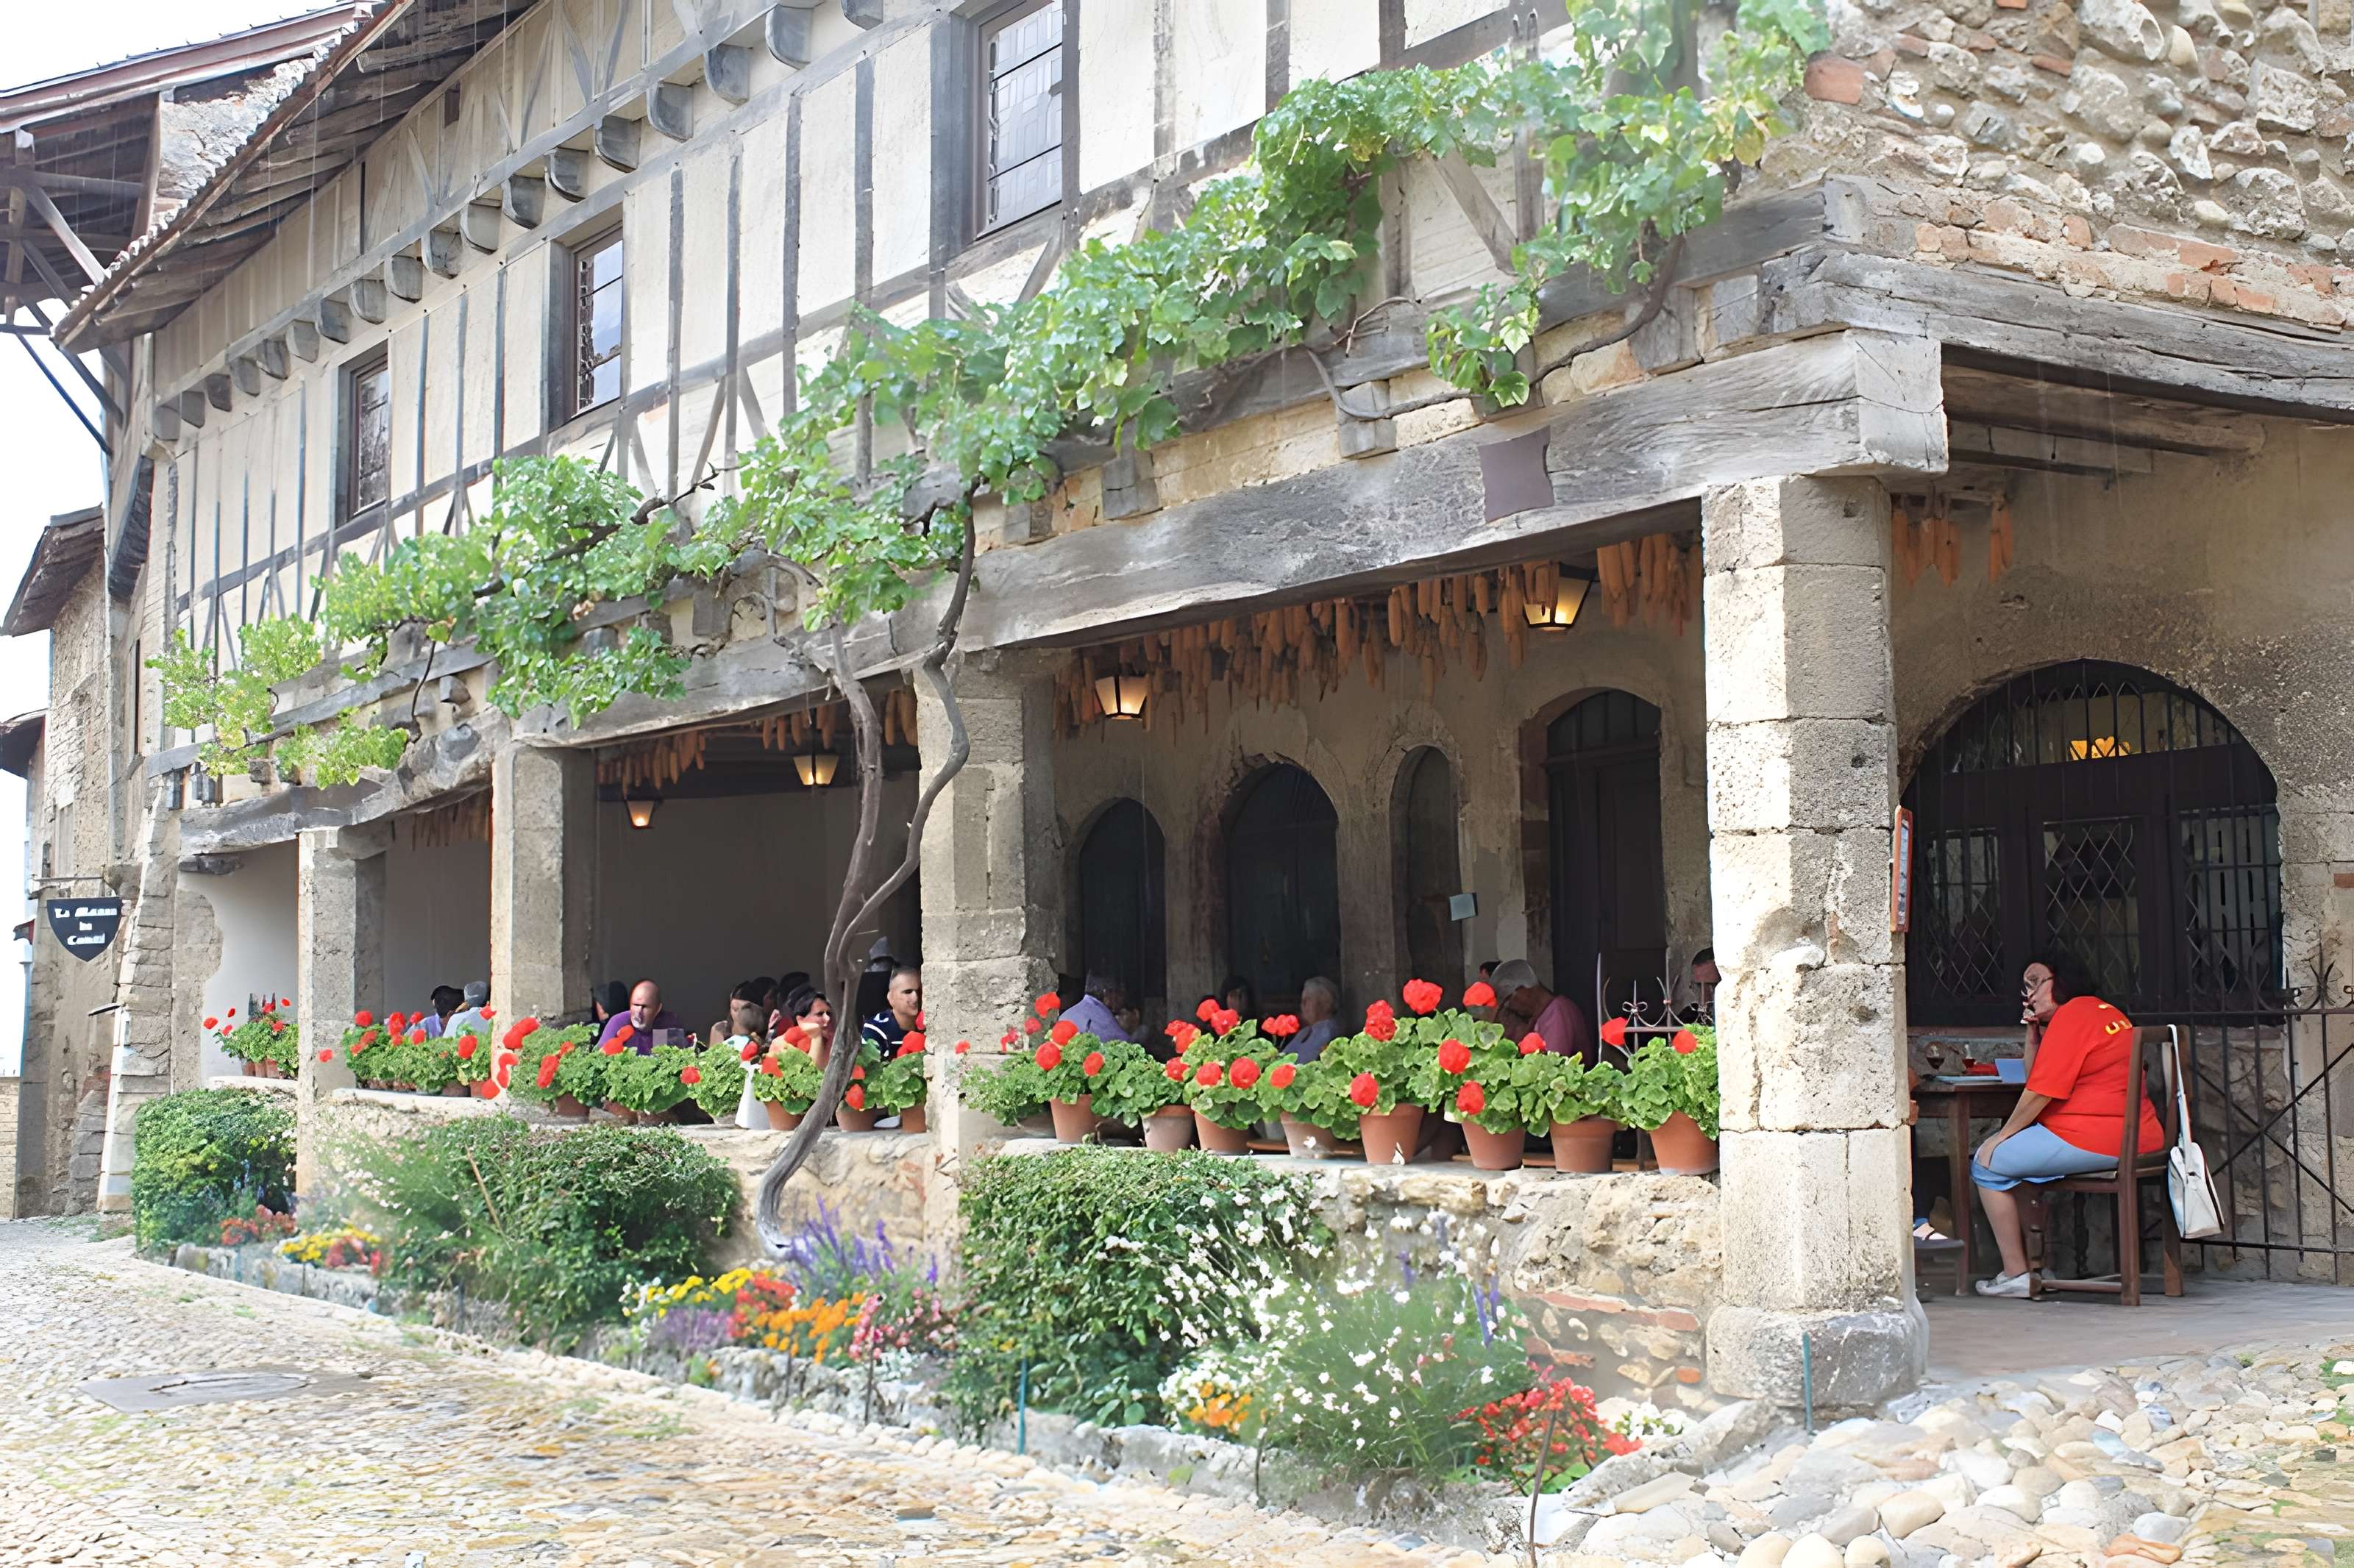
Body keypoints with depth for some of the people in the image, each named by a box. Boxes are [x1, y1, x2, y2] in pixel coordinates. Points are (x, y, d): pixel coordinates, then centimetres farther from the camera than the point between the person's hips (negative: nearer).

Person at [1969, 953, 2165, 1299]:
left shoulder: (2071, 1015, -11)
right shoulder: (2102, 1011, 20)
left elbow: (2040, 1093, -14)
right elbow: (2036, 1077, 23)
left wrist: (2000, 1137, -3)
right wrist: (2033, 1031, 12)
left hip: (2095, 1140, -10)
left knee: (1987, 1162, 1)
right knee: (2019, 1149, 28)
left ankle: (2016, 1274, 0)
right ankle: (2036, 1262, 25)